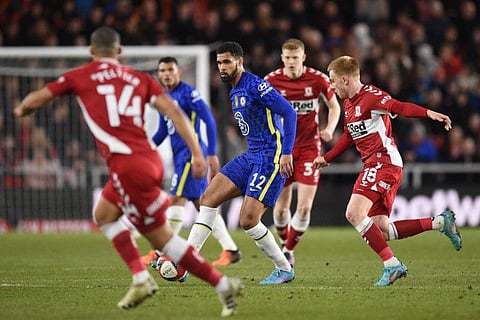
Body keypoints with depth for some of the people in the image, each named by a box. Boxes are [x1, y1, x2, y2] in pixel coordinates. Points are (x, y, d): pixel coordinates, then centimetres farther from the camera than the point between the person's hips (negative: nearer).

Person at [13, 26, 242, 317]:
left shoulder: (79, 77, 8)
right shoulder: (141, 79, 16)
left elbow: (37, 99, 16)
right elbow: (174, 111, 3)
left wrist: (22, 110, 39)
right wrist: (197, 153, -1)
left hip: (127, 165, -6)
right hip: (150, 159, 6)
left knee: (162, 238, 0)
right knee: (104, 215, 24)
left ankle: (223, 285, -5)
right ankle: (141, 279, 13)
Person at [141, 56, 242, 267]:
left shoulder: (187, 93, -10)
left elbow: (209, 121, -15)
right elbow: (162, 132, 24)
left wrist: (212, 154, -19)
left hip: (191, 153, -9)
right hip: (180, 155, 9)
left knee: (177, 199, -10)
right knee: (201, 203, 9)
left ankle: (159, 253, -10)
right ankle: (230, 250, 12)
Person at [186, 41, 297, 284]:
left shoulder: (255, 85, -13)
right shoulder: (234, 92, 16)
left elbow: (289, 112, -18)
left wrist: (287, 153, -23)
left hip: (271, 157, -9)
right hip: (251, 156, 9)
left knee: (248, 221, -14)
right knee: (208, 198, -2)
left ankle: (285, 270, 5)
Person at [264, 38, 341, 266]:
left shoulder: (317, 79, -7)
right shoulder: (271, 80, -6)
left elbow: (334, 106, 8)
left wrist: (329, 129, -9)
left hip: (309, 147, -1)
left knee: (304, 208, -10)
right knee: (281, 208, 4)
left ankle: (288, 251, 9)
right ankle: (283, 243, 33)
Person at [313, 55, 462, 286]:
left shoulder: (370, 96, -11)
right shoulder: (348, 103, 18)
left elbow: (399, 107, -26)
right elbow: (349, 136, 32)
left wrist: (429, 113, -41)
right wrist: (326, 158, 35)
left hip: (384, 162, -10)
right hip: (373, 164, 10)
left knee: (354, 213, -20)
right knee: (381, 230, 3)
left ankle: (391, 265, -18)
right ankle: (440, 222, 12)